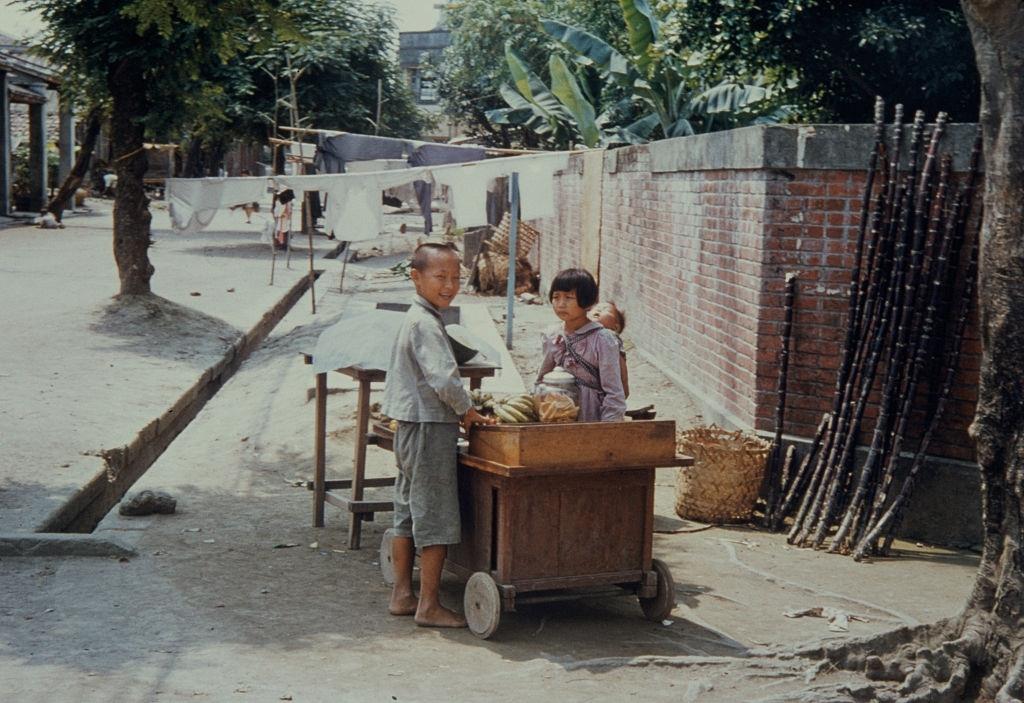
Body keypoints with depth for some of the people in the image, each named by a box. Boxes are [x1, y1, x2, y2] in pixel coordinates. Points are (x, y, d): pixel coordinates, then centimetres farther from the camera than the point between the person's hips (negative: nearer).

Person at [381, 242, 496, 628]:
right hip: (430, 427, -10)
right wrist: (468, 411, -11)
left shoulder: (415, 318, 14)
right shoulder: (425, 323, -18)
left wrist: (459, 411, 17)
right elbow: (444, 378, -26)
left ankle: (402, 595, 23)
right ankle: (429, 606, 2)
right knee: (436, 518, -4)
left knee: (408, 514, 15)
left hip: (411, 426, 10)